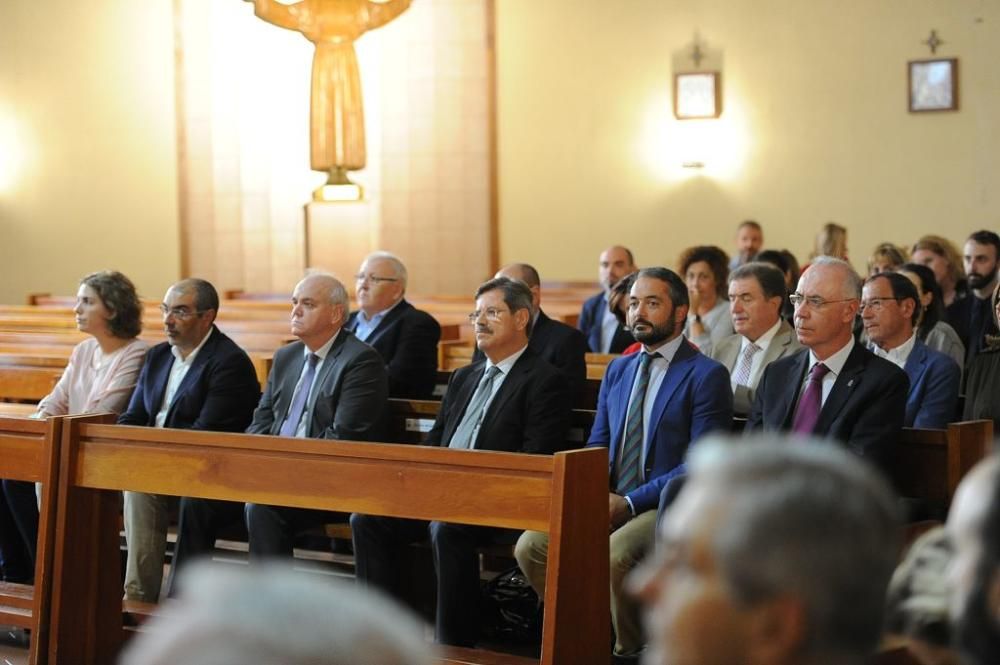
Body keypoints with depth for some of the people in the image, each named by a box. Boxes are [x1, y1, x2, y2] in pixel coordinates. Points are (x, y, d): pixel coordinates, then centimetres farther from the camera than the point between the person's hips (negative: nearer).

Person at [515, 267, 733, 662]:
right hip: (609, 500, 6)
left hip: (667, 507, -6)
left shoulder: (707, 375, -5)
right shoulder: (617, 370, 17)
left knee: (613, 555, -33)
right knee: (531, 546, -15)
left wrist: (630, 503, -16)